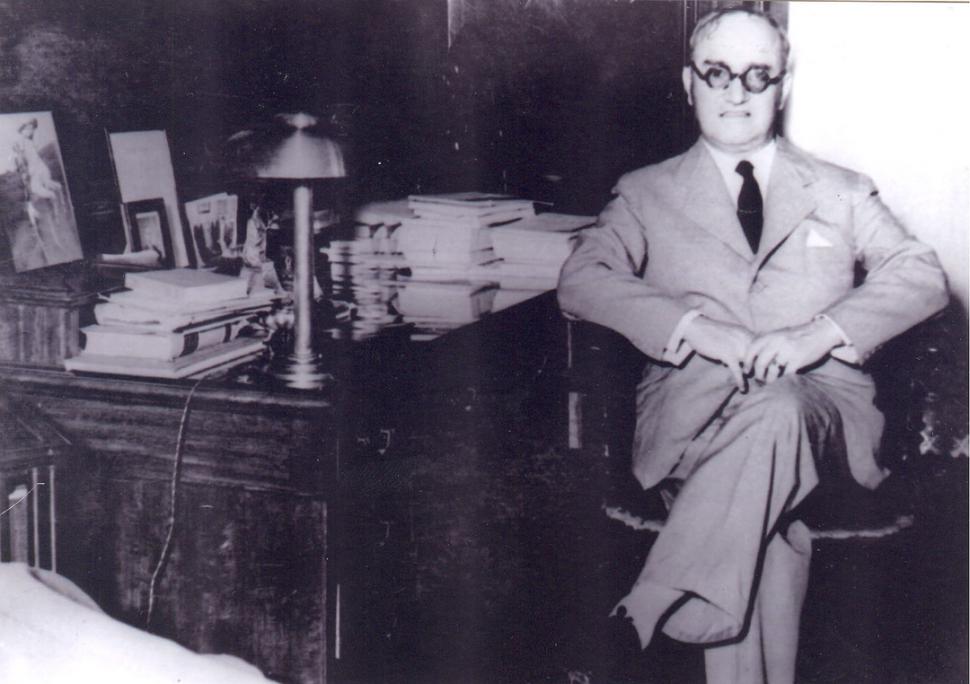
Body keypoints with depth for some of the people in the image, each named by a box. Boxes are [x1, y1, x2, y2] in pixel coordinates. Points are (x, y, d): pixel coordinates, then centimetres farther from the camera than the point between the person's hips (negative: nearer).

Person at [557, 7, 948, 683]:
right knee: (774, 526, -34)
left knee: (775, 413, -38)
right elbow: (582, 278, 2)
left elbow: (923, 276, 8)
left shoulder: (842, 192, 22)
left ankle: (667, 608, -37)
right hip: (692, 408, 0)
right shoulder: (648, 194, 19)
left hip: (823, 405, 1)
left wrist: (822, 332, -12)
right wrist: (692, 325, -15)